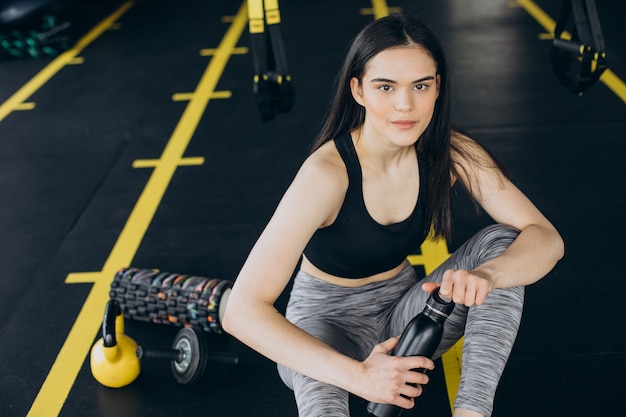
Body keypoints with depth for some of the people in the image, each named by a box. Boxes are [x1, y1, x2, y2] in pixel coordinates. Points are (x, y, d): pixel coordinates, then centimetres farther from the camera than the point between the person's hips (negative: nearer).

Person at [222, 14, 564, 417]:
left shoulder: (451, 153, -14)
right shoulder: (328, 172, -28)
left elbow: (547, 238, -15)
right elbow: (243, 310, -34)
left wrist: (485, 274, -38)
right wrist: (358, 375, -41)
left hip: (403, 309, 8)